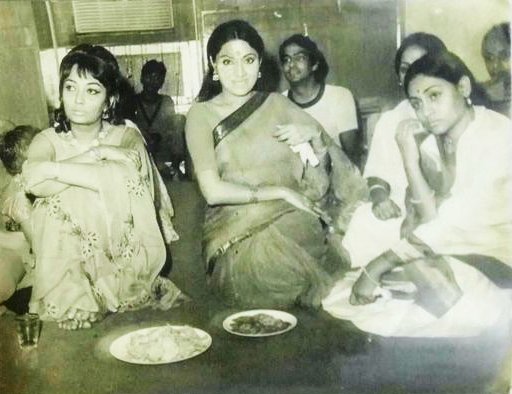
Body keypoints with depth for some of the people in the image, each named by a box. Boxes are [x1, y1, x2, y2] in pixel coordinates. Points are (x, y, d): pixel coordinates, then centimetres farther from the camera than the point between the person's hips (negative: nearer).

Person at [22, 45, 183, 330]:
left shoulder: (126, 136, 2)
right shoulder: (48, 140, 4)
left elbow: (127, 171, -24)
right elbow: (33, 181, -21)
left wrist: (56, 169, -20)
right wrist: (96, 155, -18)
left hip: (123, 264, 1)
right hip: (68, 271, 0)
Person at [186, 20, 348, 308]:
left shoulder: (277, 104, 11)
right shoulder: (202, 114, 2)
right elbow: (213, 191, -8)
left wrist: (311, 135, -2)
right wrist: (281, 192, -8)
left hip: (295, 224, 2)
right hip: (240, 238, -2)